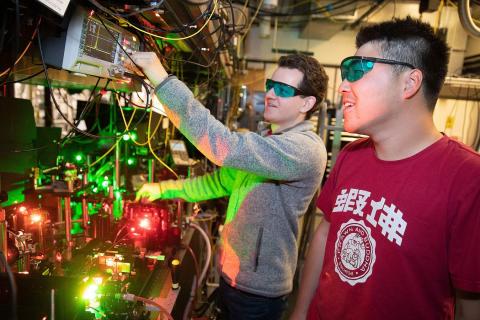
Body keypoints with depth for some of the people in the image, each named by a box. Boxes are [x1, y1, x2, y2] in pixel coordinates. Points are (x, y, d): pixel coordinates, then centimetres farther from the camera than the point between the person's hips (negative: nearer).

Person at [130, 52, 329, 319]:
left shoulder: (306, 148, -24)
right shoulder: (267, 144, 8)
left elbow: (224, 146, -37)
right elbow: (221, 181, 15)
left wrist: (162, 79, -34)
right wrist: (164, 189, 8)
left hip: (258, 291, -8)